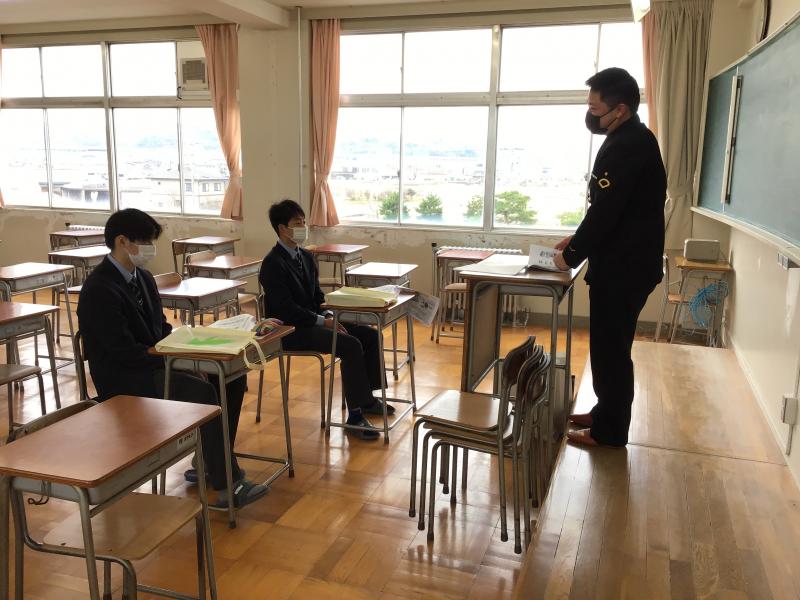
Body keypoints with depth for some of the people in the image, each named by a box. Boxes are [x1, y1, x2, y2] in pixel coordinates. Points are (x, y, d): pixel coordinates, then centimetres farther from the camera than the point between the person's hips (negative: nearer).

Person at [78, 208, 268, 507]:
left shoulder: (143, 278, 10)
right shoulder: (99, 290, -18)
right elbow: (125, 352, -23)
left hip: (156, 363, 9)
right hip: (123, 379, -9)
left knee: (232, 376, -4)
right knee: (202, 391, -31)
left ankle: (210, 463, 6)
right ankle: (229, 485, -25)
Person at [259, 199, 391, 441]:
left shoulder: (306, 256, 12)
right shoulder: (272, 263, -14)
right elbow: (285, 309, -20)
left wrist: (329, 316, -3)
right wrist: (322, 321, -20)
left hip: (312, 320, 9)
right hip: (289, 329, -9)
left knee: (369, 335, -1)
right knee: (350, 345, -26)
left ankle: (367, 398, 11)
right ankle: (355, 416, -20)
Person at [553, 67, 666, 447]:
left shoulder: (626, 147, -19)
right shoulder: (633, 141, 14)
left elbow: (605, 210, -22)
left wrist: (571, 255, -10)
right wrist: (578, 241, 14)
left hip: (623, 268, -10)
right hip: (625, 263, 10)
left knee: (610, 349, 0)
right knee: (609, 345, 18)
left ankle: (610, 431, 12)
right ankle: (606, 413, 30)